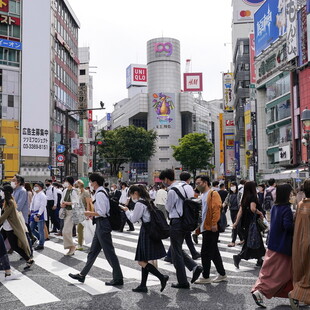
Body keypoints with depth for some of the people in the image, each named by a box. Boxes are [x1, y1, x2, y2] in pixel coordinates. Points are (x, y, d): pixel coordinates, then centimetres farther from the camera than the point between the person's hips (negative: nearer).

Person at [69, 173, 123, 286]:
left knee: (109, 252, -2)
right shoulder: (101, 192, 13)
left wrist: (90, 213, -10)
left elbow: (102, 212, -23)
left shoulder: (99, 194, -18)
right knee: (93, 251, 16)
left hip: (102, 225, -11)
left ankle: (118, 279, 7)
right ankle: (82, 275, 27)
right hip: (101, 225, 11)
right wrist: (92, 214, 13)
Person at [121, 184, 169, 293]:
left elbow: (133, 219, -9)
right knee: (144, 261, 13)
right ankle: (143, 286, 18)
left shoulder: (139, 204, -14)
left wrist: (127, 211, 4)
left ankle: (162, 277, -9)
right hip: (152, 231, 10)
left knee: (142, 262, -6)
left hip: (146, 232, -10)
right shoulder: (148, 201, 14)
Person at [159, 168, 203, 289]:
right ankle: (195, 267, 8)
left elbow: (168, 208, -7)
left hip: (176, 222, -9)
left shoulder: (172, 191, -18)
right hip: (184, 221, 9)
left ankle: (183, 282, 12)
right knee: (178, 250, 22)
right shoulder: (182, 188, 8)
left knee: (176, 252, 3)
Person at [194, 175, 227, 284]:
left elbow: (216, 209, -19)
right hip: (205, 228, 9)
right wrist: (199, 227, 19)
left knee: (206, 253, -5)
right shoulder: (202, 195, 19)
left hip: (211, 228, -9)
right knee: (214, 252, 13)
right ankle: (222, 275, 22)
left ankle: (206, 277, 5)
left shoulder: (213, 193, -8)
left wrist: (214, 223, -25)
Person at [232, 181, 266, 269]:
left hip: (245, 224, 8)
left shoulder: (245, 198, 10)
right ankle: (238, 257, -11)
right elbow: (253, 208, -27)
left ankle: (259, 260, 25)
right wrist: (260, 213, -9)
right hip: (252, 223, -8)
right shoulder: (253, 197, -12)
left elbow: (240, 211, 10)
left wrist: (236, 222, 10)